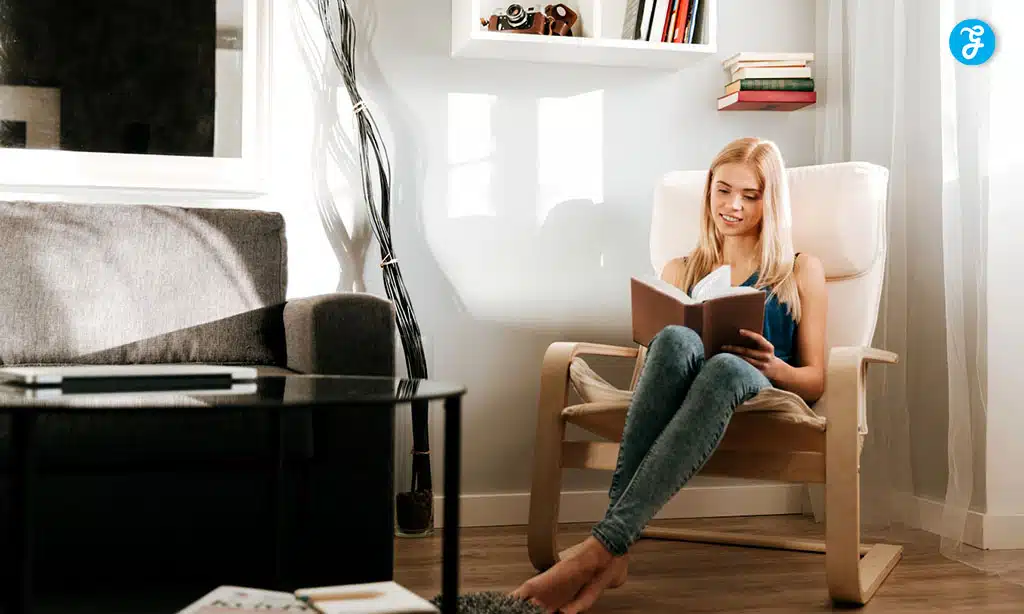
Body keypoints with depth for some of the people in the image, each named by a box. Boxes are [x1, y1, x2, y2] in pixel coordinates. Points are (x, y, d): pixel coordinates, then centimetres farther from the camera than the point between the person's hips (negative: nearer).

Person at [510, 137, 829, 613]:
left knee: (726, 367, -40)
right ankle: (616, 552, -45)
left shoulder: (801, 271, 19)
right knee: (676, 340, -36)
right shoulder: (680, 270, 26)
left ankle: (605, 545, -48)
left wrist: (772, 367, -10)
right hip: (675, 406, 2)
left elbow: (815, 381, 13)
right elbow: (656, 356, 23)